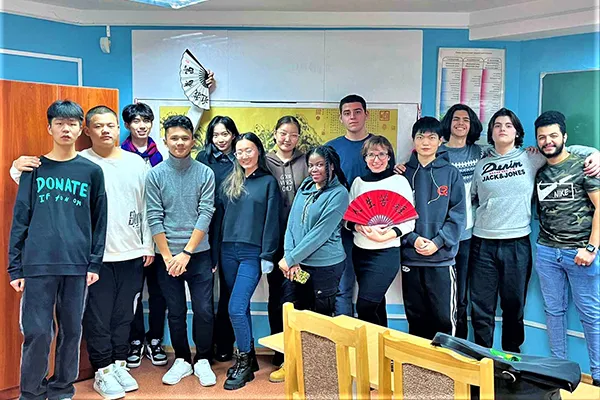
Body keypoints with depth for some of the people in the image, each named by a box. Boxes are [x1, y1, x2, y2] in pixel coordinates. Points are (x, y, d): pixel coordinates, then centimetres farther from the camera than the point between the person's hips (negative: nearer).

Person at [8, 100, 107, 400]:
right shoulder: (34, 169, 6)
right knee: (37, 331, 0)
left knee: (71, 330, 9)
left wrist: (95, 263, 1)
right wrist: (15, 267, 1)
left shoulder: (92, 171, 6)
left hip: (77, 264, 1)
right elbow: (20, 220, 5)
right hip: (38, 264, 0)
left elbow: (99, 221, 7)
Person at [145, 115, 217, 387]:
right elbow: (154, 219, -4)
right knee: (176, 312, 10)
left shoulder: (205, 173, -2)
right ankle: (182, 360, 27)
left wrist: (185, 253, -11)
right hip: (167, 255, 1)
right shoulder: (155, 175, -1)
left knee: (203, 310, 2)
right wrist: (168, 256, -8)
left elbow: (205, 215, -7)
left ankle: (203, 361, 21)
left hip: (198, 254, 0)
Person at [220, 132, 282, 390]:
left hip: (252, 253, -5)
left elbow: (271, 222, -4)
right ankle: (247, 356, 25)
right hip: (228, 251, 5)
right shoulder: (229, 182, 12)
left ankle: (245, 363, 7)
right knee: (241, 308, 11)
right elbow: (221, 216, 13)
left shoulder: (268, 182, 0)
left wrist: (267, 256, -9)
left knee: (236, 308, -11)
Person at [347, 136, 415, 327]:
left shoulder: (399, 181, -5)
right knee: (375, 304, 15)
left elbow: (409, 222, -8)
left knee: (364, 307, -10)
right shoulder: (358, 182, 8)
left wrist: (385, 236, -22)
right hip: (360, 251, 5)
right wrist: (358, 227, -13)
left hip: (386, 252, -5)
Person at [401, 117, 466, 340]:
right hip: (410, 257, 2)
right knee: (415, 317, 12)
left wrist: (438, 242, -14)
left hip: (442, 257, -2)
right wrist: (412, 239, -12)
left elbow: (458, 214, -2)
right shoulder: (405, 173, 6)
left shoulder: (451, 173, 2)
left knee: (444, 318, -1)